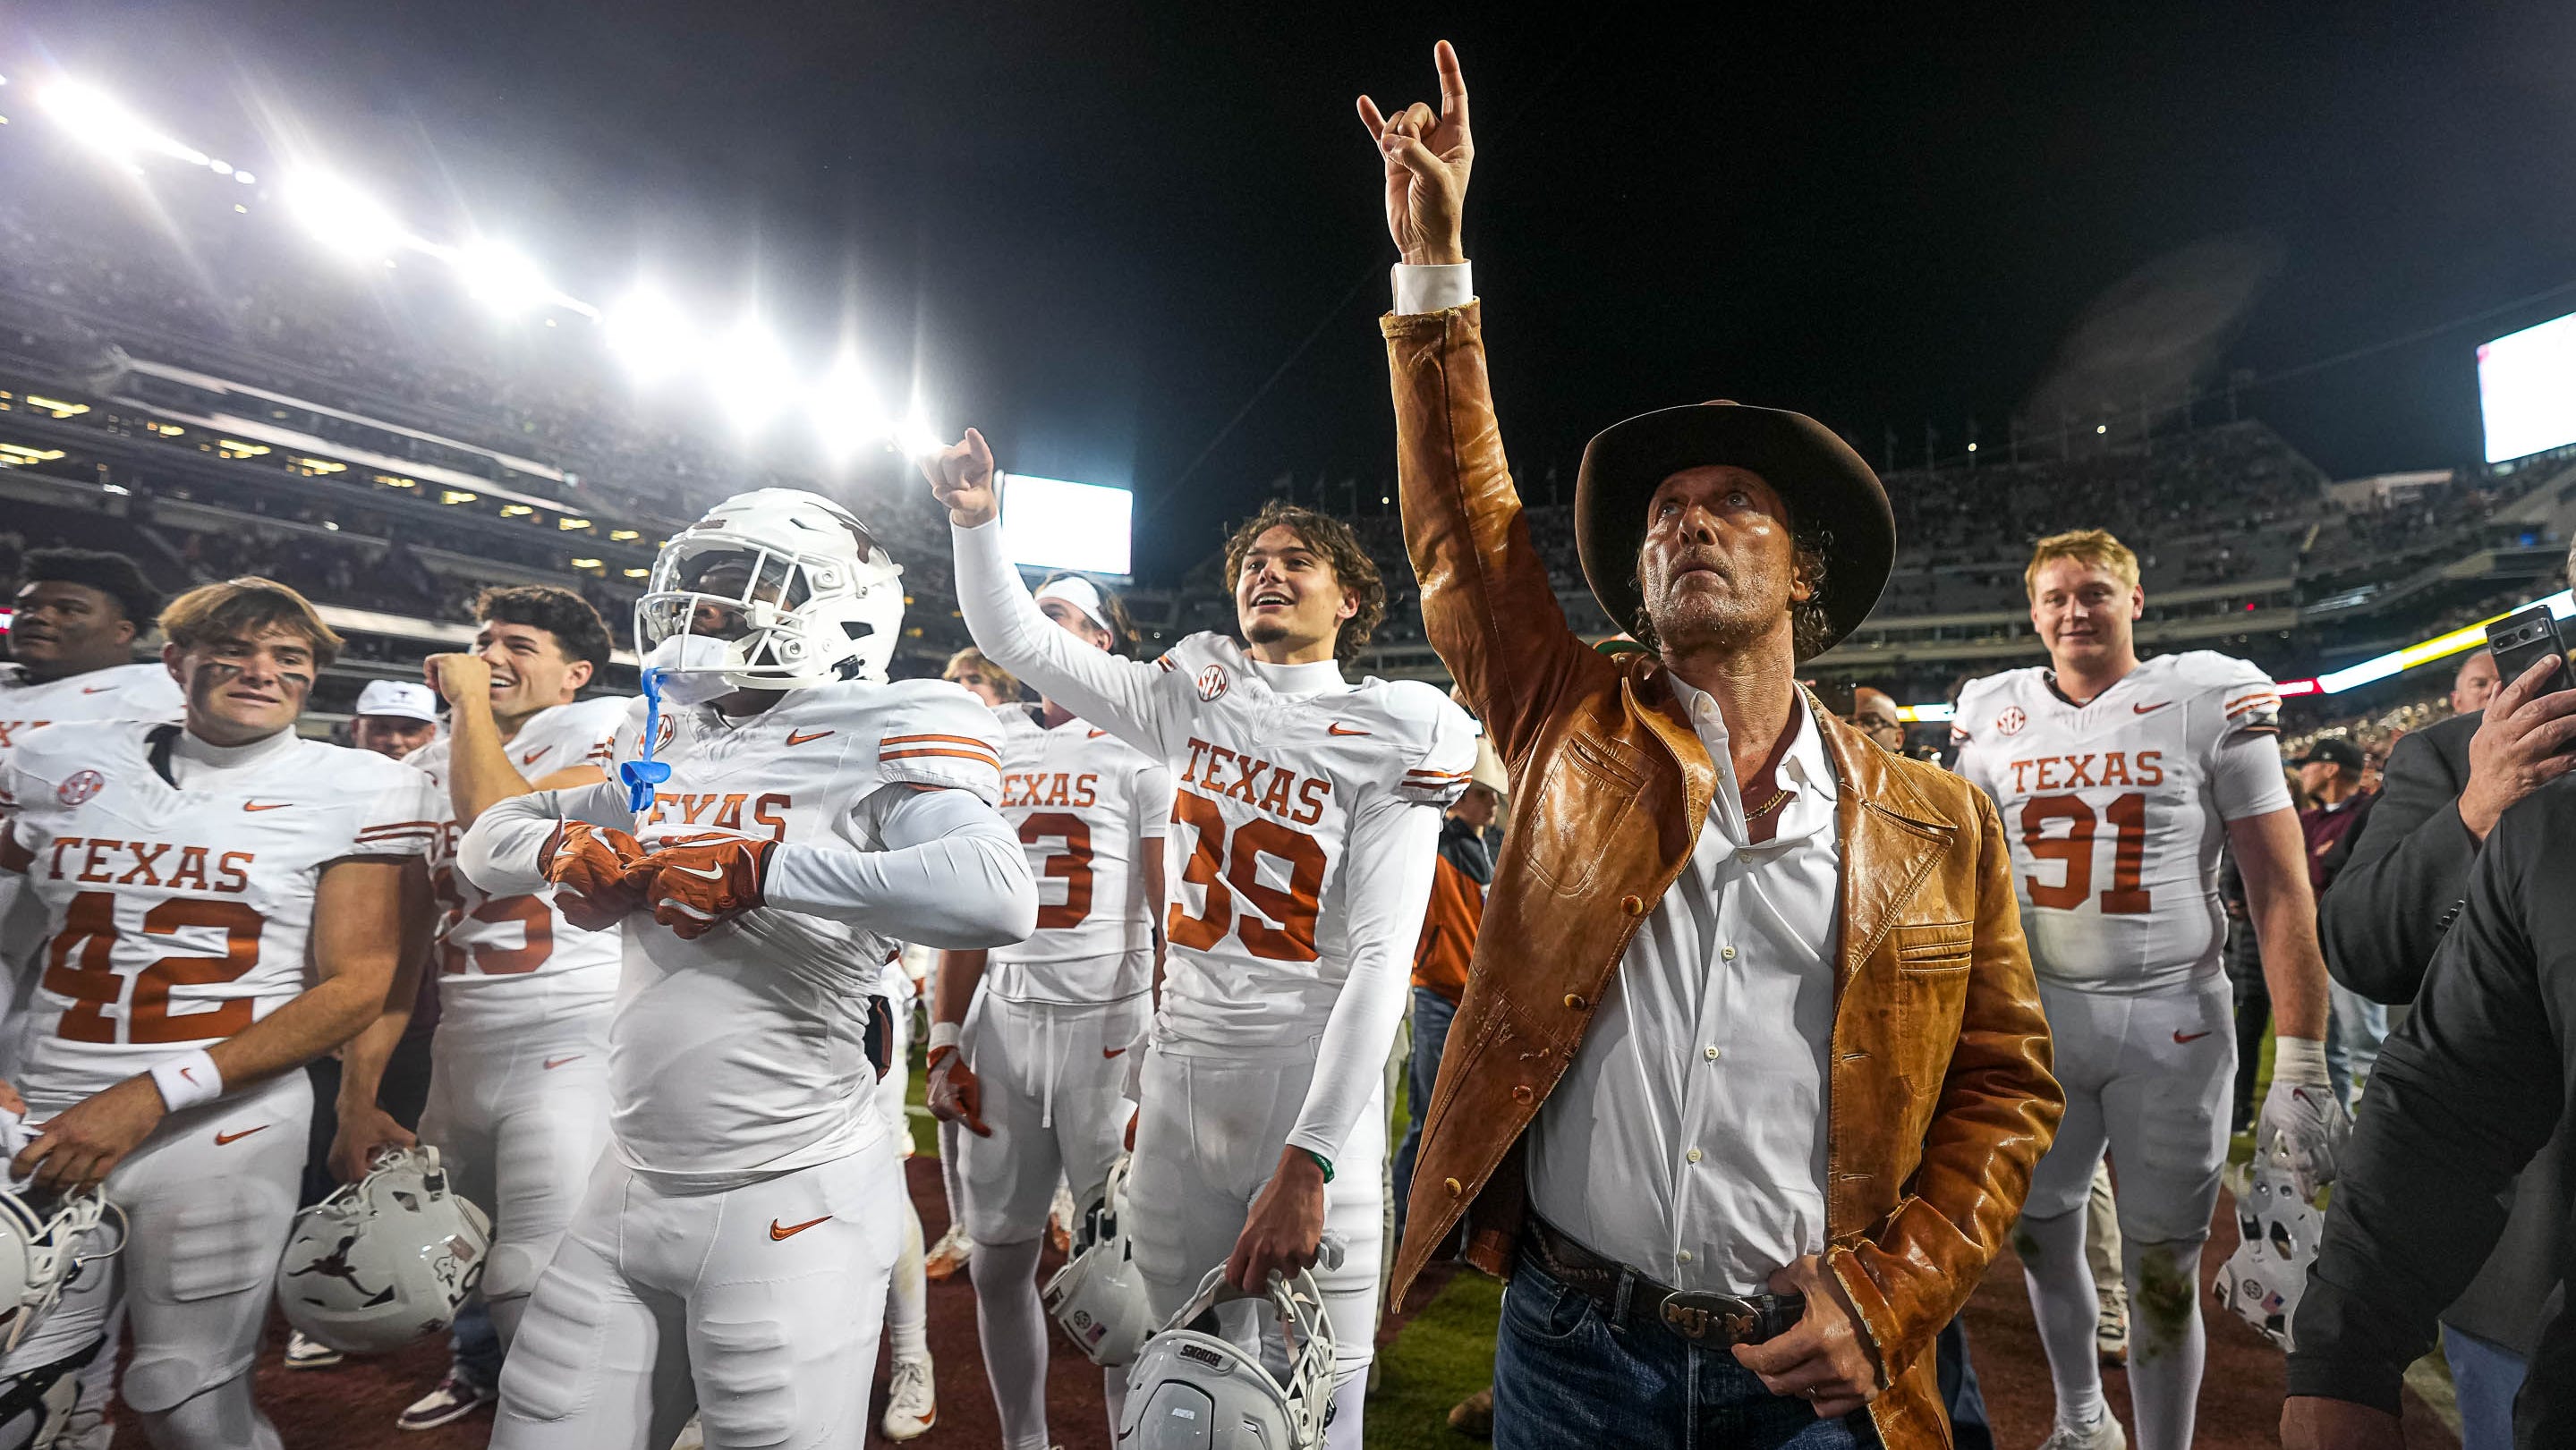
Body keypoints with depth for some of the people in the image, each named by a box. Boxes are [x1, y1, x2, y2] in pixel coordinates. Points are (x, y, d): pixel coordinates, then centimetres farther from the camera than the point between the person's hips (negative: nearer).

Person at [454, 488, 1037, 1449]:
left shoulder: (868, 743, -13)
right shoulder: (665, 748, 10)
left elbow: (1001, 896, -32)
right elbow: (487, 841, 21)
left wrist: (755, 869, -26)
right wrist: (566, 845, -3)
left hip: (787, 1202, -7)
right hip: (631, 1183, 7)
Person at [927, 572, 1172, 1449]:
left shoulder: (1139, 752, -3)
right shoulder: (996, 755, 13)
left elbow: (1169, 919, -7)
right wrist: (946, 1045, 9)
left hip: (1108, 1024, -5)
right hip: (1003, 1022, 5)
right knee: (999, 1257, 13)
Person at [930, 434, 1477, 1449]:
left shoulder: (1390, 738, -7)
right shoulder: (1195, 700, 6)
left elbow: (1380, 961, -14)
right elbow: (1016, 641, 11)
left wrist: (1307, 1162, -19)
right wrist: (978, 520, -6)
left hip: (1310, 1090, -3)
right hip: (1179, 1074, 4)